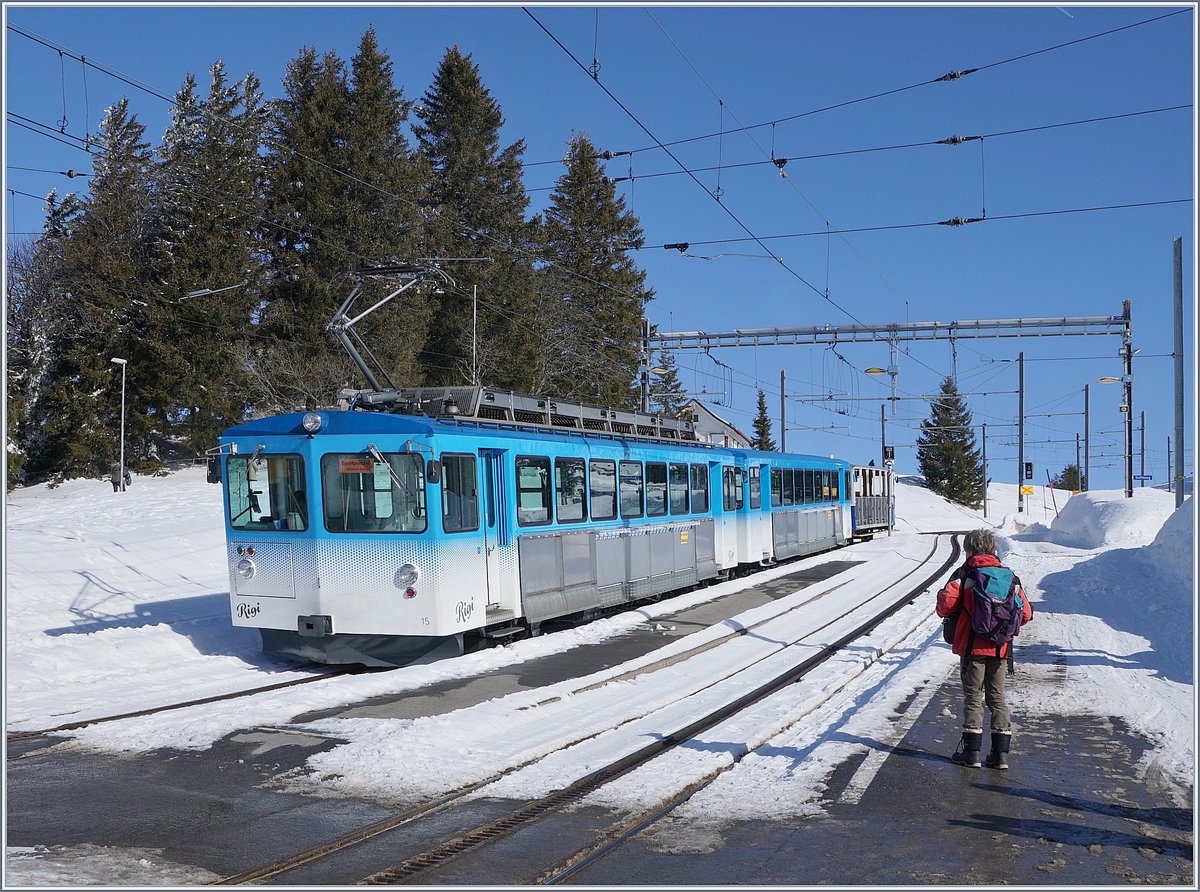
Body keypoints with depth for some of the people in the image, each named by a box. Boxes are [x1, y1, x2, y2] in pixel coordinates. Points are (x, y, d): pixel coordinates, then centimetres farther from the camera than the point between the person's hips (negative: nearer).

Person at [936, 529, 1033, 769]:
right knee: (997, 698, 12)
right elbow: (1025, 613, 3)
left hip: (973, 646, -4)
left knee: (973, 697, 5)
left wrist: (942, 597, 7)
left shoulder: (964, 574, -6)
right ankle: (1001, 753, 12)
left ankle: (971, 752, 6)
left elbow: (946, 606, -16)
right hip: (1001, 648, 4)